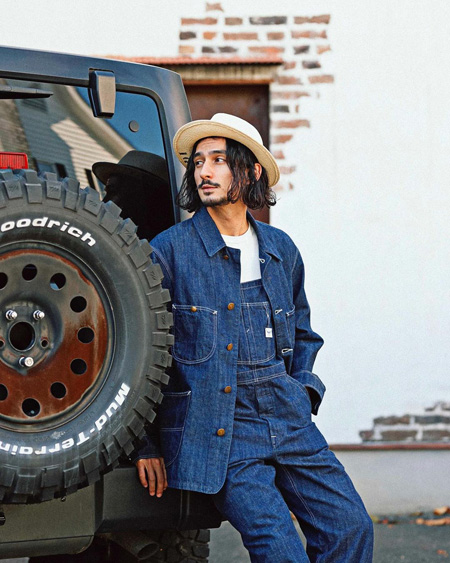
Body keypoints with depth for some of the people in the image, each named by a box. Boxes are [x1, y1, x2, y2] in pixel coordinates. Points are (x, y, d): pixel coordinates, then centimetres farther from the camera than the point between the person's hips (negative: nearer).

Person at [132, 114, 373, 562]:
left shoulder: (281, 250, 11)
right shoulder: (169, 252, -4)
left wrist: (303, 391, 12)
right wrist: (145, 444, -2)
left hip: (287, 423, 5)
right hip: (218, 431, -5)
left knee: (350, 524, -3)